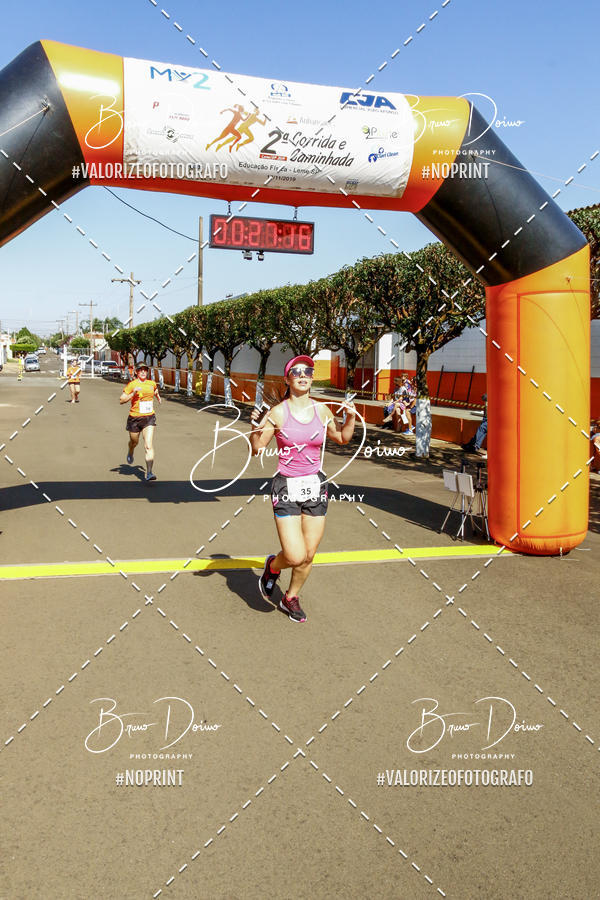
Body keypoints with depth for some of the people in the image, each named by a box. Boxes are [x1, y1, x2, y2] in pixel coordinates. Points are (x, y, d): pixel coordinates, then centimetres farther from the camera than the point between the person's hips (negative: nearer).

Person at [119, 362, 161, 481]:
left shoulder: (152, 383, 5)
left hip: (149, 418, 1)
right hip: (134, 418, -1)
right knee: (134, 442, 20)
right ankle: (130, 453, 58)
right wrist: (133, 393, -22)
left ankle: (149, 473, -16)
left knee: (149, 446, -12)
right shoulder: (132, 384, -8)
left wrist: (158, 397, 27)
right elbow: (121, 400, -12)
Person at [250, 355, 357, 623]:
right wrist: (256, 428, -21)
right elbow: (256, 449, -3)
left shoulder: (321, 410, 4)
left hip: (315, 486, 4)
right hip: (286, 487, -4)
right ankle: (272, 566, 23)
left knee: (308, 556, 9)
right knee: (295, 557, -13)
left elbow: (342, 438, 20)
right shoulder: (277, 412, -8)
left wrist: (351, 417, 3)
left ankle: (291, 598, 35)